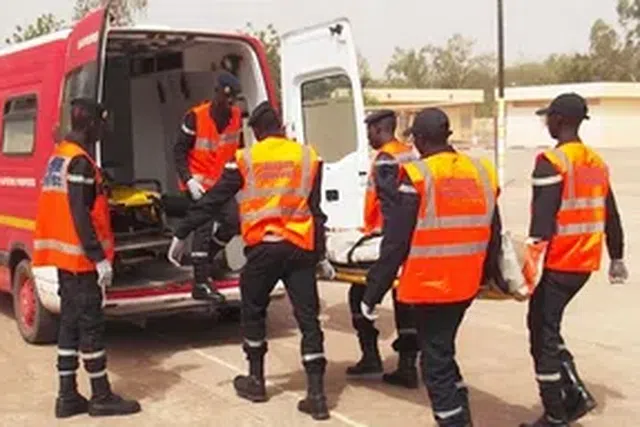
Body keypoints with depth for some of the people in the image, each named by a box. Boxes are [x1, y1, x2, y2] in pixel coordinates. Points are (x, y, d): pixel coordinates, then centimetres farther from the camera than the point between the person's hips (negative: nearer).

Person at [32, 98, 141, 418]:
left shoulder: (59, 156, 14)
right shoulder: (80, 162, -16)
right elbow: (80, 216, -22)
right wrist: (99, 258, -21)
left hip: (64, 254, 10)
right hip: (81, 257, -10)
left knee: (70, 322, 12)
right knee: (91, 324, -2)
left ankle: (68, 396, 16)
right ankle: (101, 397, 6)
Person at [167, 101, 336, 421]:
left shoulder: (245, 159, 3)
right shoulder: (308, 157, 8)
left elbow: (212, 201, 4)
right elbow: (316, 211, 7)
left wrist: (181, 234, 11)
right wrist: (321, 256, 12)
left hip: (262, 248, -1)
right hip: (300, 248, 1)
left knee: (253, 313, 19)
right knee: (308, 319, 4)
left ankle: (256, 381, 28)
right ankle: (316, 395, 1)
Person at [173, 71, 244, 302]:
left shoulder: (237, 117, 0)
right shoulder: (195, 117, -17)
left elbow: (238, 148, 13)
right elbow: (180, 151, -12)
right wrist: (189, 180, -21)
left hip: (221, 182, 6)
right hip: (198, 182, -6)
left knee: (233, 222, -1)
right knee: (203, 227, -10)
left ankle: (204, 259, 22)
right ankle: (200, 284, -6)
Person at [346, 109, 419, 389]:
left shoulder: (385, 159, -13)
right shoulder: (411, 154, 13)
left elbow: (391, 203, -21)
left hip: (393, 239, -8)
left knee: (360, 294, 7)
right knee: (405, 302, 10)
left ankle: (371, 358, 5)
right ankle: (407, 366, 12)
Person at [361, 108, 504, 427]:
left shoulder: (417, 176, -14)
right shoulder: (482, 172, 4)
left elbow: (396, 243, -14)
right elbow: (493, 235, 12)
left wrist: (373, 294, -6)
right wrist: (493, 276, 28)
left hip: (430, 284, -6)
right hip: (466, 284, 7)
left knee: (435, 362, 6)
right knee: (443, 349, 24)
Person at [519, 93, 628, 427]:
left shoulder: (551, 161, -14)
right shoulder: (597, 162, 11)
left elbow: (542, 218, -21)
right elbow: (610, 216, 16)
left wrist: (532, 264, -20)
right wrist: (616, 258, 25)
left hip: (556, 264, -8)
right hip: (584, 264, 8)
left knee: (543, 335, 3)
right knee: (546, 326, 20)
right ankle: (576, 394, 16)